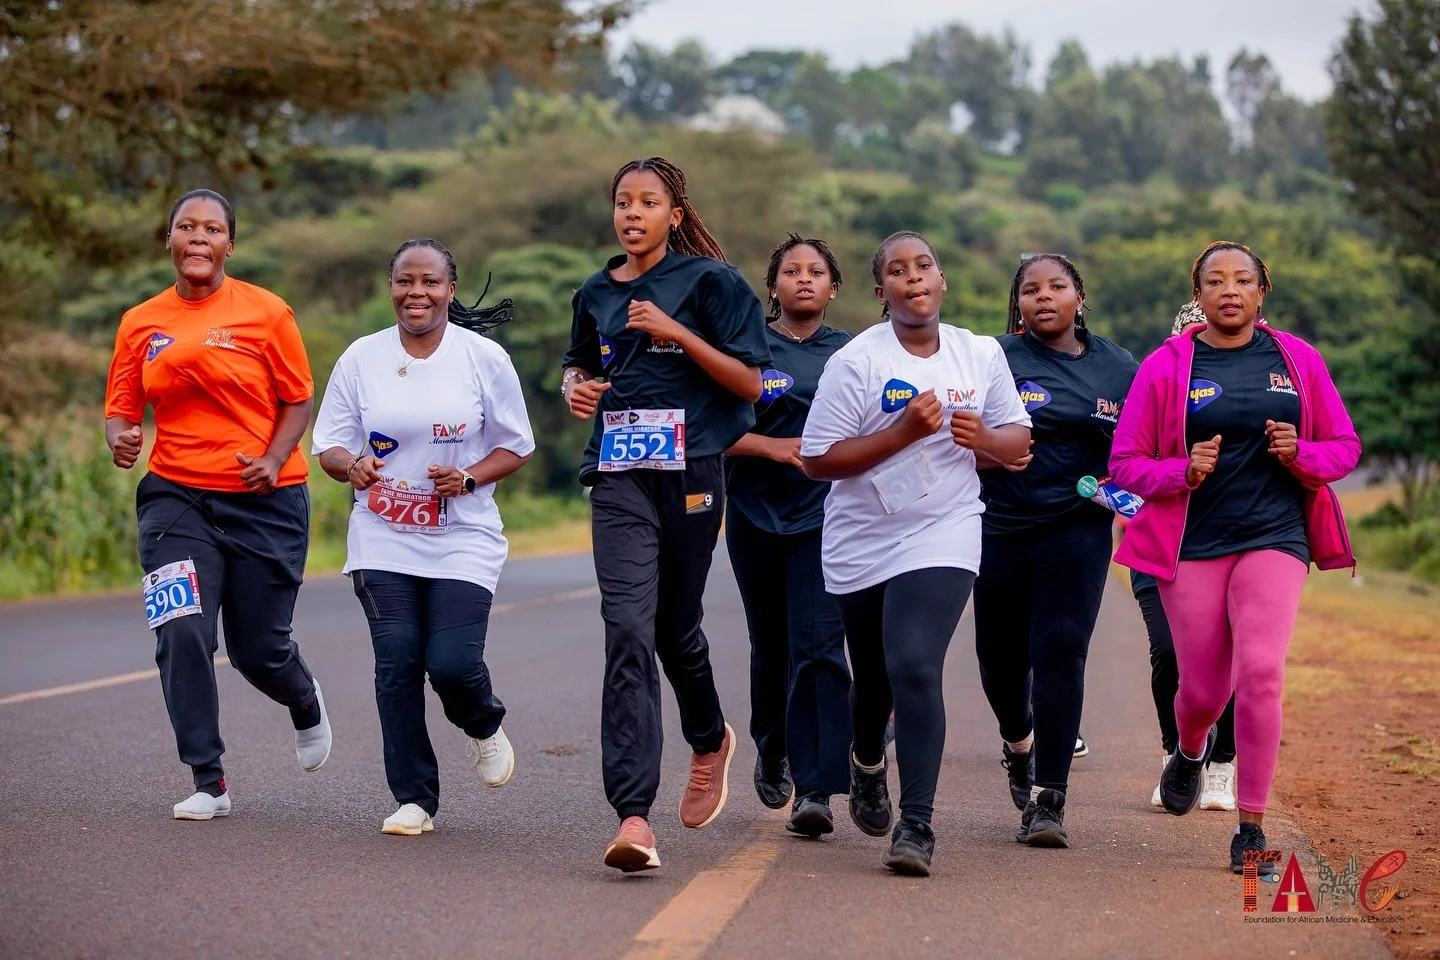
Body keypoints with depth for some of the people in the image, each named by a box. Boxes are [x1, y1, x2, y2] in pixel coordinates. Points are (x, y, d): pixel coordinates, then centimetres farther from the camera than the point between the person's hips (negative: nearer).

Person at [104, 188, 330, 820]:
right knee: (182, 635, -14)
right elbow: (121, 408, 11)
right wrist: (119, 440, -13)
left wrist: (273, 460, -13)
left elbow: (299, 399, 3)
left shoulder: (265, 312, -2)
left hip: (265, 501, -2)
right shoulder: (140, 324, 5)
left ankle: (305, 703, 42)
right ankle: (208, 784, -3)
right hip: (176, 498, 2)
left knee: (258, 649, 4)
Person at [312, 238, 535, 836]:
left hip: (463, 540, -1)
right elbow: (329, 446, 6)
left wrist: (469, 479, -13)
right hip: (382, 543, 2)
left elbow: (516, 447, 6)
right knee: (396, 663, -6)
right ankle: (414, 799, 7)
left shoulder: (485, 359, -1)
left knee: (453, 662, -13)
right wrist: (353, 464, -18)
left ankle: (485, 727, 24)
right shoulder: (360, 359, 3)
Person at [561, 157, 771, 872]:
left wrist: (677, 333, -13)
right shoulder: (597, 294, 14)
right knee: (628, 631, -13)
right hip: (619, 473, 2)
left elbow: (750, 383, -3)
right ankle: (633, 816, -21)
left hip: (691, 470, -2)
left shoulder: (709, 281, 1)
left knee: (675, 628, 10)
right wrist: (576, 386, 8)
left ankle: (710, 739, 44)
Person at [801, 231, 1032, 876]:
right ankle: (867, 764, 49)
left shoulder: (981, 355, 3)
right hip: (861, 544, 0)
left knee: (915, 668, -19)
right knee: (873, 677, 14)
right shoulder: (855, 362, -9)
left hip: (943, 536, 0)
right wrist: (904, 431, -20)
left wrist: (983, 437, -12)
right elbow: (817, 459, -12)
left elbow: (1018, 438, 12)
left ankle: (917, 825, -16)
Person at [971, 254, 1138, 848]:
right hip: (1002, 528, 1)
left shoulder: (1118, 369, 7)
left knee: (1060, 653, -13)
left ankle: (1047, 799, -11)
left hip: (1078, 532, -1)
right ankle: (1018, 741, 44)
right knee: (1001, 657, 10)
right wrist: (991, 454, -22)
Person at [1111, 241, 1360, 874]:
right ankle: (1191, 751, 45)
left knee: (1260, 672, -18)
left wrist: (1301, 454, -10)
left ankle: (1251, 827, -7)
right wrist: (1185, 470, -17)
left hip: (1274, 536, 0)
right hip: (1192, 544, 0)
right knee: (1203, 689, 6)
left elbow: (1345, 447, 11)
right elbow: (1126, 464, 1)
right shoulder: (1166, 367, 1)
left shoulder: (1297, 359, 5)